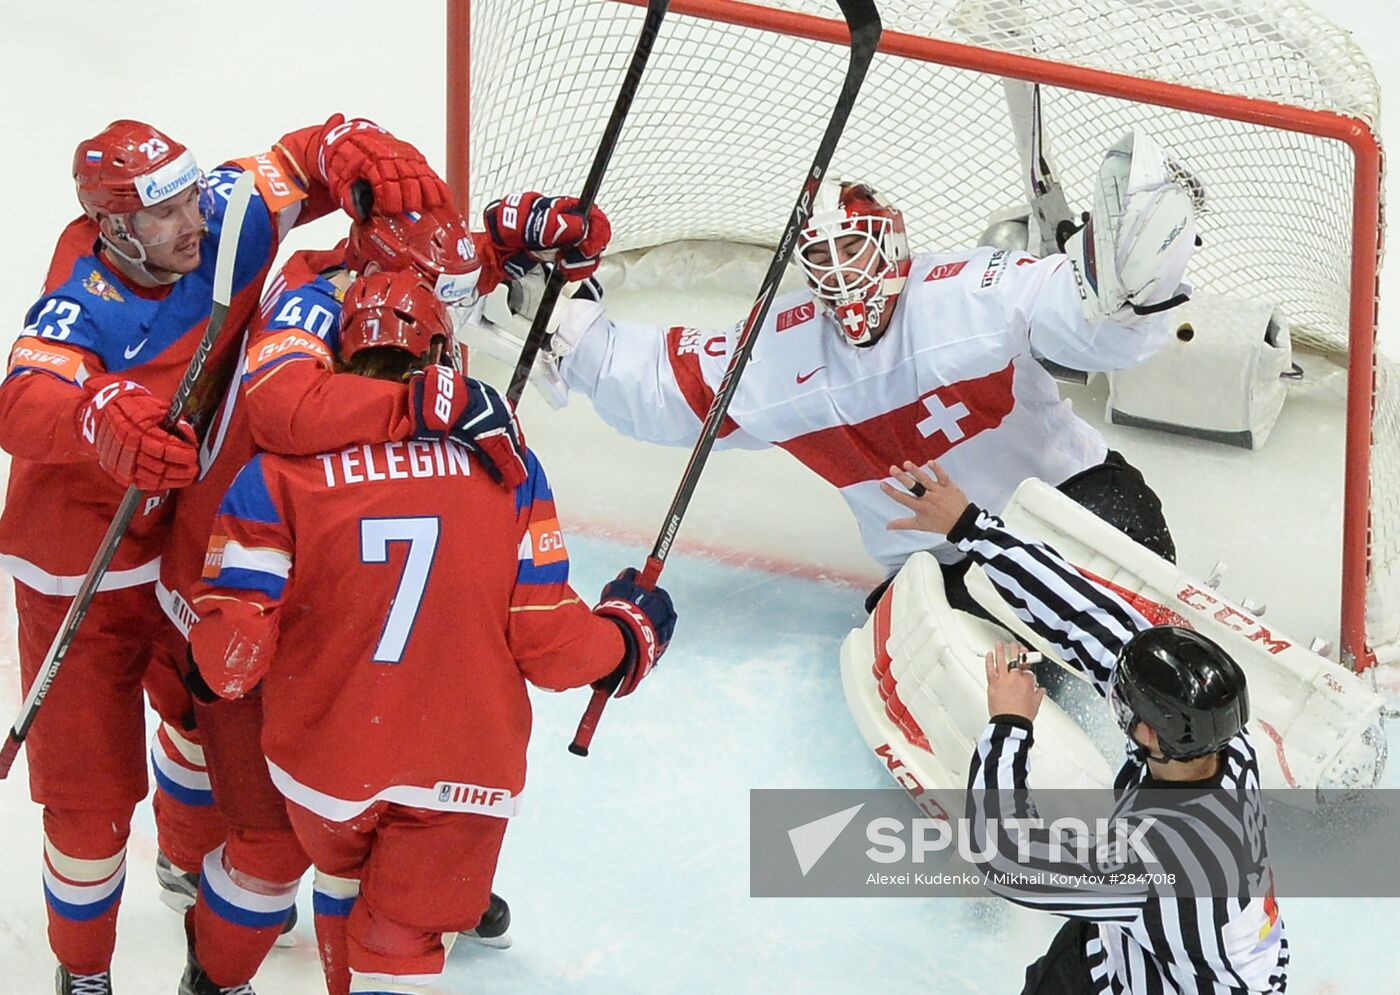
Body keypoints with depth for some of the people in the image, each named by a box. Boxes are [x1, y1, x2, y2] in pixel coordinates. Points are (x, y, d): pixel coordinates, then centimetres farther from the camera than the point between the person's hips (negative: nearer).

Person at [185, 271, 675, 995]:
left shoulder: (278, 472, -12)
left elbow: (230, 661, -15)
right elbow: (548, 644, -7)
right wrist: (630, 638, 14)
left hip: (321, 765, 1)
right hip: (465, 774, -1)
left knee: (343, 878, 31)